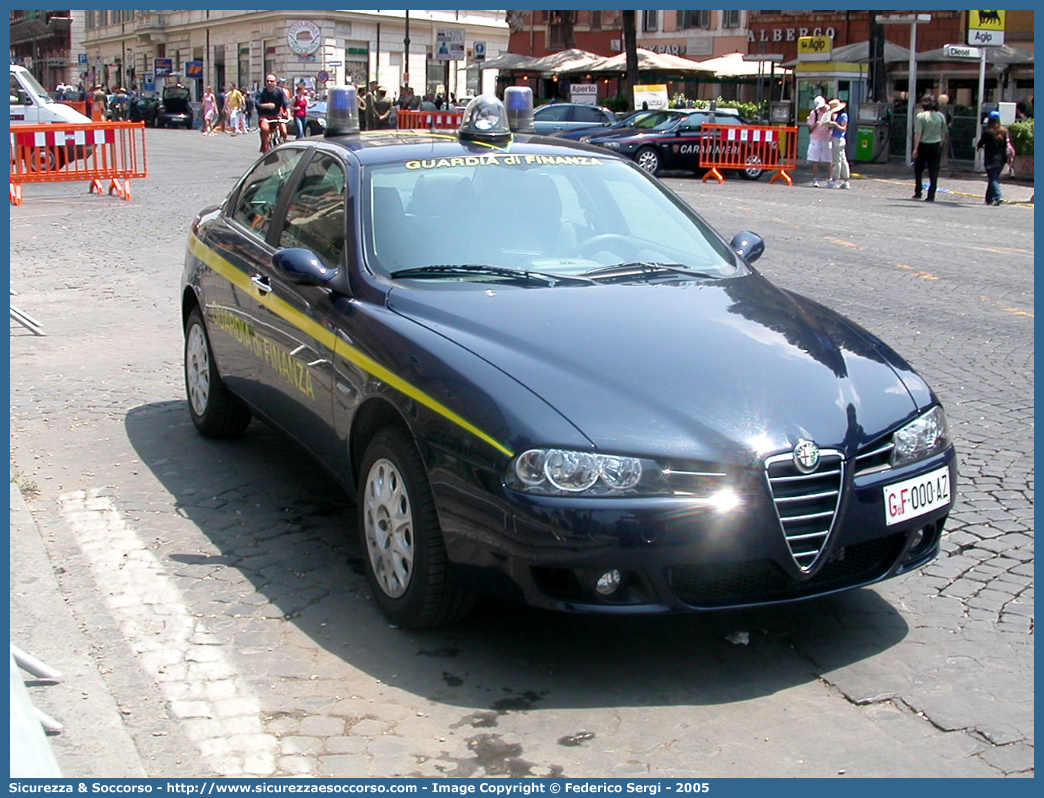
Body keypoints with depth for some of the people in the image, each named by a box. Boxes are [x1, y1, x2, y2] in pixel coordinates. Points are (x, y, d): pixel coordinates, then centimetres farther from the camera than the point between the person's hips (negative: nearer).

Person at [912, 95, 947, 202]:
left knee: (918, 169, 15)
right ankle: (931, 195, -1)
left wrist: (915, 148, -13)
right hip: (936, 146, 3)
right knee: (934, 172, 3)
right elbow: (943, 133, 8)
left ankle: (918, 193, 16)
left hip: (923, 145, -3)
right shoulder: (941, 116, 3)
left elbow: (918, 133, -14)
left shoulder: (921, 116, -9)